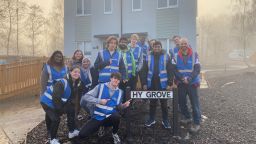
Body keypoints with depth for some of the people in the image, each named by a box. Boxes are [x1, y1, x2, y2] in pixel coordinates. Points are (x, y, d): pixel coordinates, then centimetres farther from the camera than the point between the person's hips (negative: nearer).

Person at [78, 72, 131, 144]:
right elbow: (85, 97, -11)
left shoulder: (119, 92, 4)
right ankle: (99, 126, 11)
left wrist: (124, 105, -8)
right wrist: (99, 101, -23)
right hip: (98, 117, -1)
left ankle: (114, 134, -4)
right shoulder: (100, 86, -6)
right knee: (82, 134, -19)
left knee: (116, 116, -36)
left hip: (110, 117, 2)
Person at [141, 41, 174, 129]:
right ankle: (151, 119, 26)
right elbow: (144, 71, 5)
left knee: (164, 103, 8)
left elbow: (170, 71, -3)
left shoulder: (166, 57, -2)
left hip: (163, 84, -2)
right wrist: (144, 83, 0)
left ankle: (165, 120, 21)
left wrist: (170, 84, -9)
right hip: (151, 84, 2)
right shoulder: (148, 57, 4)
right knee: (152, 102, 12)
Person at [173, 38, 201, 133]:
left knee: (195, 103, -1)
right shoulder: (176, 56, 1)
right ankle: (187, 117, 33)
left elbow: (197, 69, -7)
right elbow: (174, 69, -3)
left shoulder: (194, 55, -2)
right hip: (181, 83, 3)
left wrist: (189, 79, -19)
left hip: (192, 83, -2)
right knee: (181, 102, 11)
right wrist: (182, 78, -16)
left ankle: (197, 123, 9)